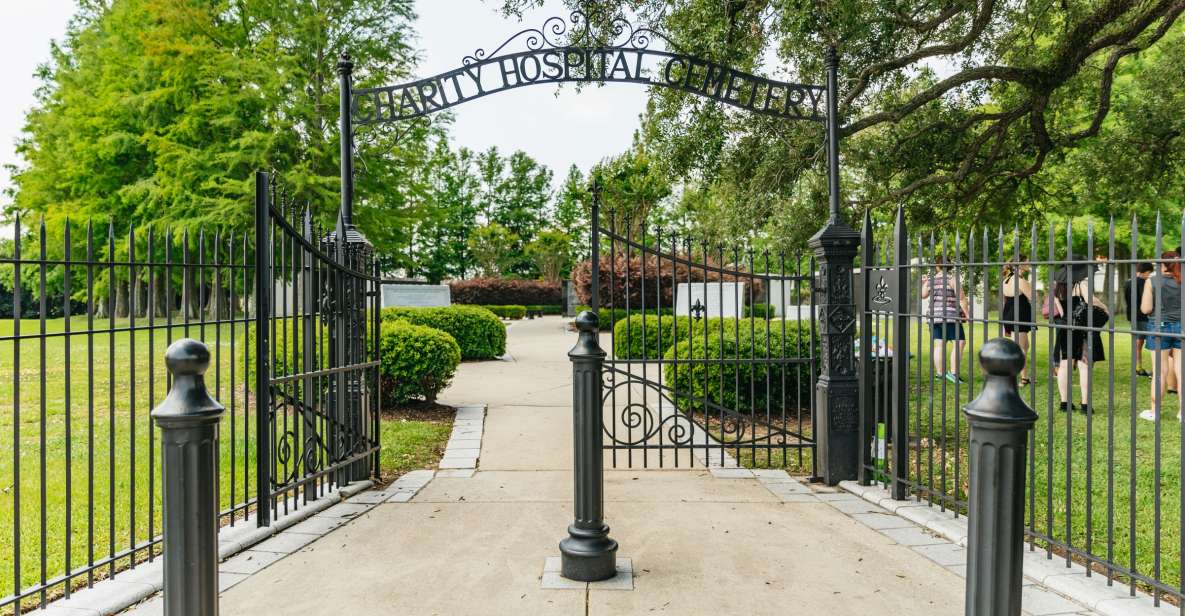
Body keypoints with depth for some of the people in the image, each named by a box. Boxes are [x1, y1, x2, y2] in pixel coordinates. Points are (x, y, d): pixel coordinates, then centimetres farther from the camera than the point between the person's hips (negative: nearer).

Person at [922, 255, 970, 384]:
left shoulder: (930, 280, 7)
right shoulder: (953, 278, -7)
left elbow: (923, 295, 23)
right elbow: (961, 298, -12)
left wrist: (923, 284, 38)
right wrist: (967, 313, -5)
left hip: (934, 316, 6)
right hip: (951, 316, -6)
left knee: (938, 345, 7)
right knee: (959, 343, -2)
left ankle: (940, 372, 11)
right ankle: (953, 372, -8)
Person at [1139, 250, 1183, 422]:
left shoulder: (1152, 281, -7)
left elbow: (1145, 309, -8)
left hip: (1159, 327, -2)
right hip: (1180, 327, 2)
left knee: (1160, 372, 3)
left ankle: (1154, 411, 10)